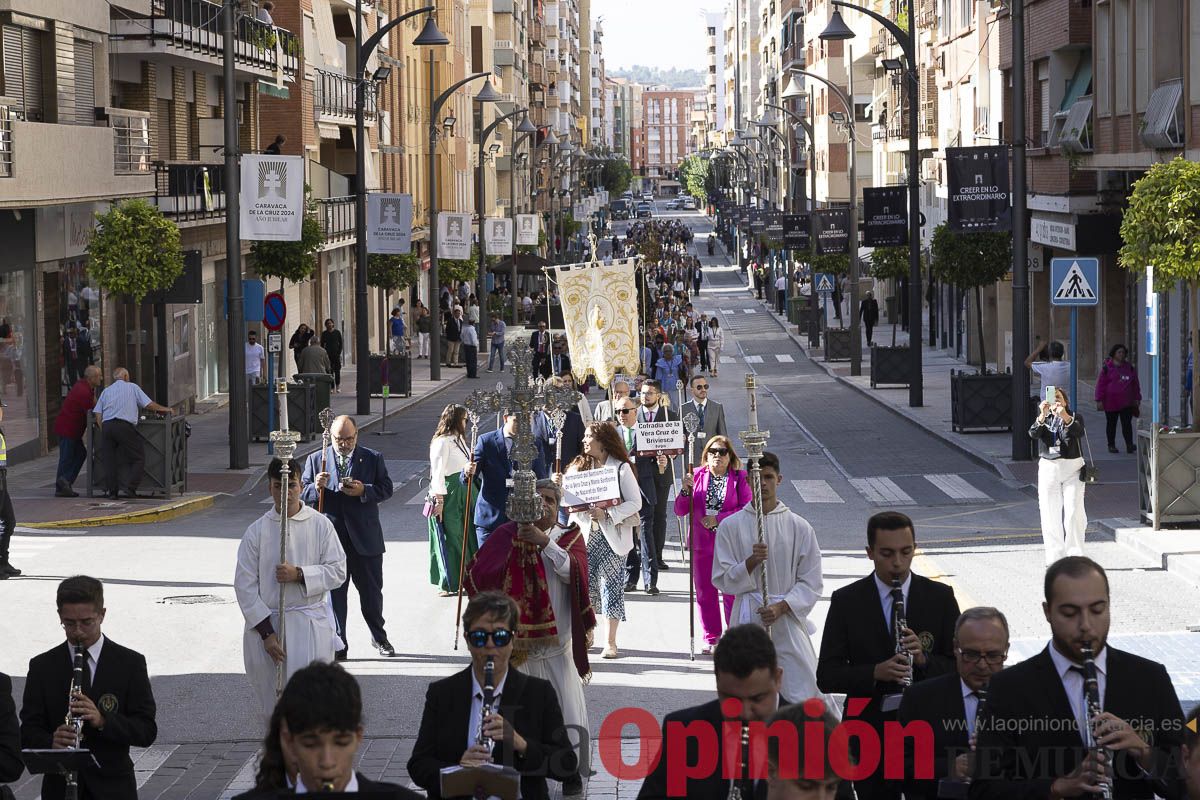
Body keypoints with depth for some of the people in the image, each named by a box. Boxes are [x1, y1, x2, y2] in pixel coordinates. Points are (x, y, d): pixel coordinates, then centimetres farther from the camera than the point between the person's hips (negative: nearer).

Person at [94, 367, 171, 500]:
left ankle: (111, 492, 5)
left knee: (110, 460, 8)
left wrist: (103, 431, 14)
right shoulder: (133, 387, 11)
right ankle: (130, 487, -8)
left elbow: (98, 413, 11)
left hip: (106, 425, 4)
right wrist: (164, 409, 20)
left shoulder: (106, 391, 21)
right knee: (138, 458, 4)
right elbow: (149, 405, 6)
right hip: (124, 426, -4)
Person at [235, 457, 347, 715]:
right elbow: (245, 585, -2)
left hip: (310, 620, -1)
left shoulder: (321, 525, 2)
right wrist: (266, 633, -8)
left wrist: (299, 574, -15)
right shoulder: (257, 531, 1)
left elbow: (338, 571, 2)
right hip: (265, 624, 1)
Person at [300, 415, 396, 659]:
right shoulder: (315, 460, 6)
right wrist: (316, 487, -17)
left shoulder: (373, 458, 5)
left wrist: (364, 491, -16)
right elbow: (303, 494, 5)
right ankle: (338, 645, 8)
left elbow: (386, 489, 2)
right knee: (334, 592, 3)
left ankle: (379, 637, 28)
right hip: (330, 536, 0)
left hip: (365, 537, 0)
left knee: (372, 590, 9)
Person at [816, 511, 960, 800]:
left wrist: (924, 659, -18)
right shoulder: (846, 601, 0)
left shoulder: (940, 597, 2)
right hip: (869, 735, 0)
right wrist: (875, 672, -21)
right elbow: (826, 676, -4)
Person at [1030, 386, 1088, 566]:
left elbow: (1079, 431, -18)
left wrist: (1065, 417, -35)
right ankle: (1054, 556, 3)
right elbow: (1033, 434, -10)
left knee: (1073, 512, -7)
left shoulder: (1075, 417, 5)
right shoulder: (1044, 419, 11)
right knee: (1050, 513, -1)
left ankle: (1075, 555, -2)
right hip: (1048, 467, 2)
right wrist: (1042, 416, -27)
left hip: (1072, 467, -2)